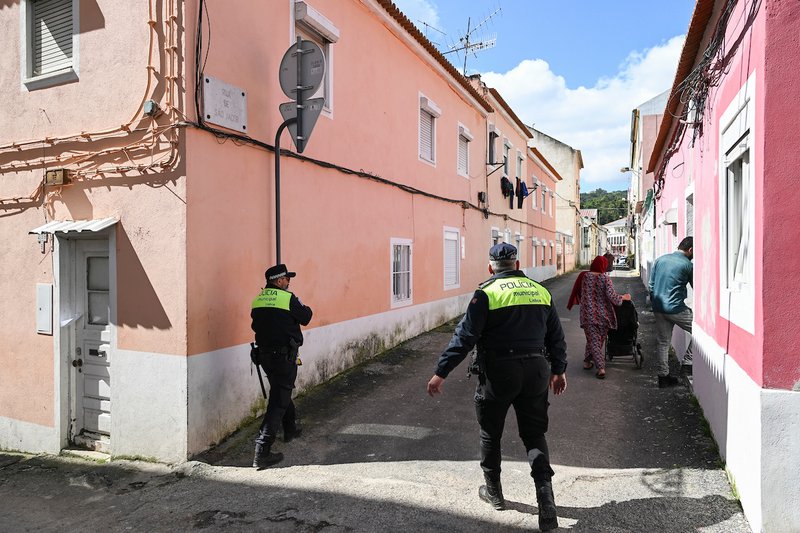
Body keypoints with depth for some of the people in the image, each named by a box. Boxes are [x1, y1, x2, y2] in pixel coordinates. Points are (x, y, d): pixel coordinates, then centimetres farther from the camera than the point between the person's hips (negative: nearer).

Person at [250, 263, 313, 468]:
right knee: (278, 401, -5)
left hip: (264, 354, 8)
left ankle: (290, 429, 45)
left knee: (282, 391, 27)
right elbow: (306, 318, -1)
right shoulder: (288, 298, -13)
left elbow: (256, 325, 15)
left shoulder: (257, 300, 6)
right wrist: (307, 309, 18)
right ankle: (262, 451, -7)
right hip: (284, 356, -8)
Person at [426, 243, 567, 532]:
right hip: (535, 371, 4)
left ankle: (493, 492, 31)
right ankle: (545, 496, 3)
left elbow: (465, 337, -15)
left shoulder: (487, 293, -10)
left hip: (498, 373, -4)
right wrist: (559, 370, 23)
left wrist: (441, 372, -11)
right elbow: (556, 337, 12)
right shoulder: (541, 292, 6)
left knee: (490, 434, 16)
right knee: (534, 434, 15)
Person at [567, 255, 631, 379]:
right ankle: (587, 361, 27)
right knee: (598, 340, 18)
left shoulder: (583, 276, -4)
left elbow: (577, 293, 4)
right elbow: (611, 296, -15)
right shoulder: (605, 278, -9)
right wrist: (623, 297, 2)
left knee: (593, 341, 3)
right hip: (603, 315, 0)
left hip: (588, 314, 0)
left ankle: (601, 368, -4)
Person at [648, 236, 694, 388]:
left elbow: (650, 284, 10)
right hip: (675, 308, -6)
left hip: (658, 307, 6)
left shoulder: (660, 259, 10)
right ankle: (687, 364, 11)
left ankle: (663, 377, 16)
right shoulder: (687, 264, -6)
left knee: (662, 342, 11)